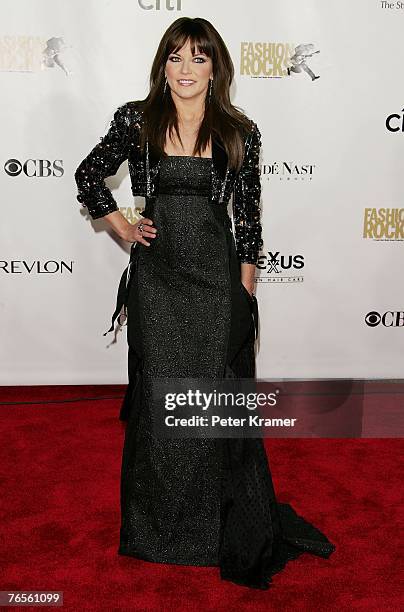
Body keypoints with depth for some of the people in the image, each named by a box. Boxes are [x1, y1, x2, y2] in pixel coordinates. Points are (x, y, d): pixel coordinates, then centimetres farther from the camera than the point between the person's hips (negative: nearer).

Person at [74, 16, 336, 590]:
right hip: (157, 274, 1)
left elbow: (248, 215, 4)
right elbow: (89, 176, 14)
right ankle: (161, 521, 30)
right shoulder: (136, 120, 2)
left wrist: (246, 288, 0)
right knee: (159, 392, 9)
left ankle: (225, 519, 26)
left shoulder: (240, 132, 2)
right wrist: (123, 228, 5)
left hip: (217, 274, 0)